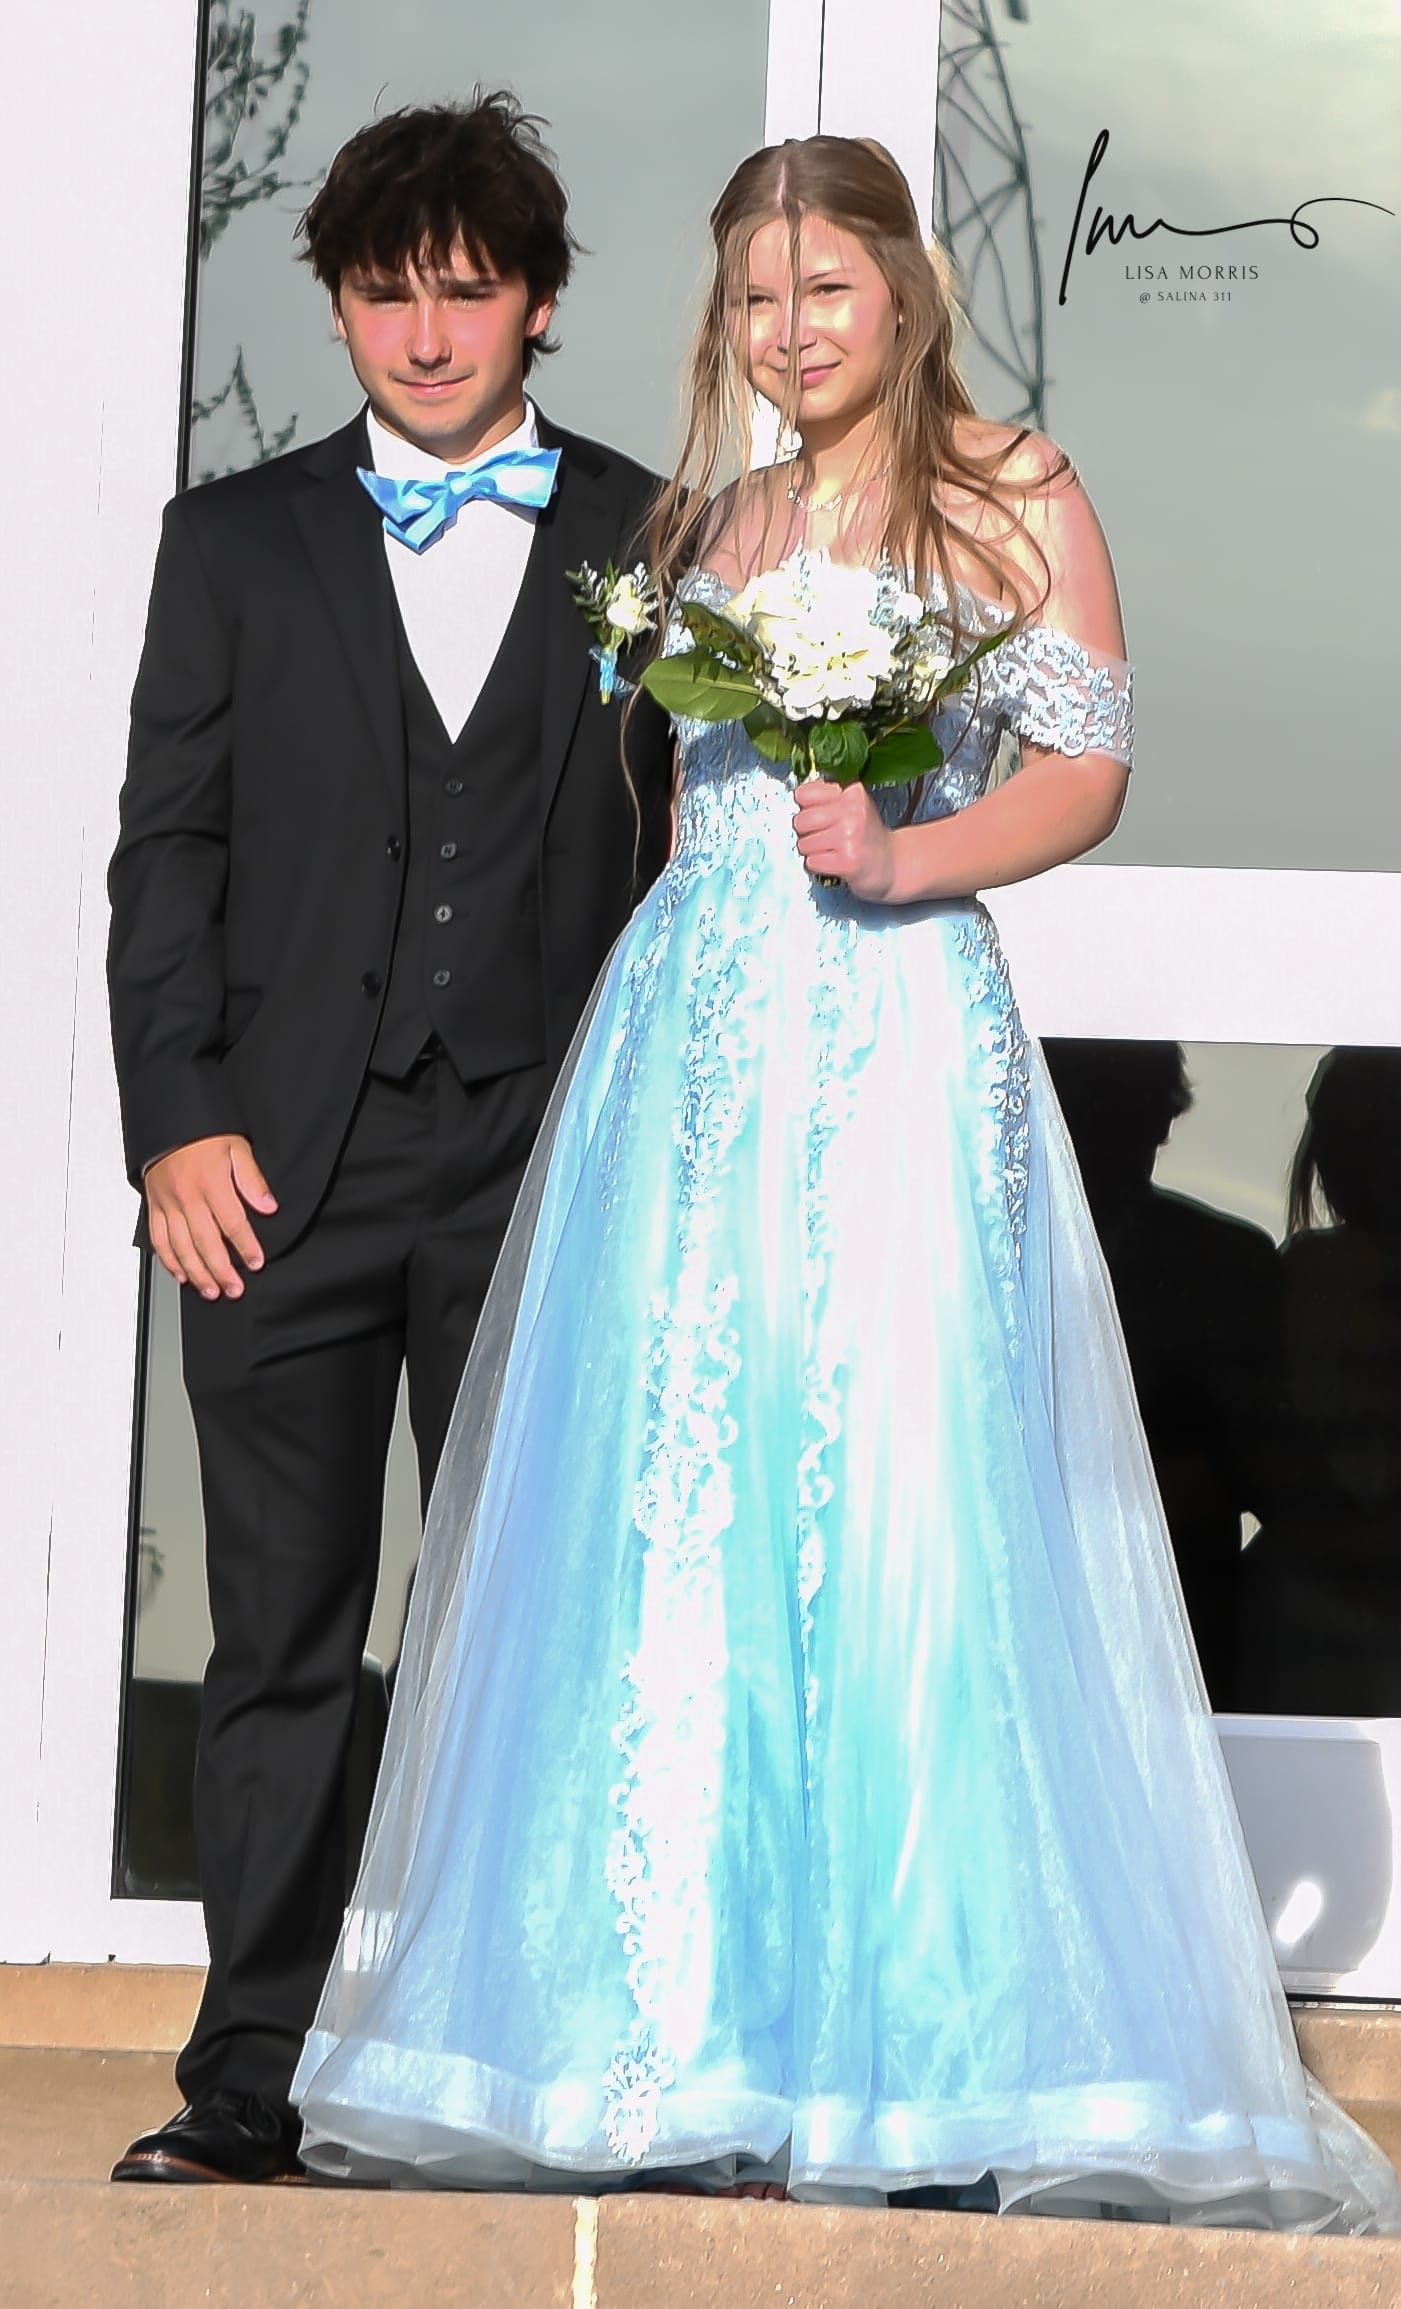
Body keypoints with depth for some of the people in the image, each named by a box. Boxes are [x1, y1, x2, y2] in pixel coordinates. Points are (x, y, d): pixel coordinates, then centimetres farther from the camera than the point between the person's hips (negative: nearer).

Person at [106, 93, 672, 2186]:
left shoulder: (656, 547, 8)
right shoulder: (237, 542, 11)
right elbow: (166, 849, 8)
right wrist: (175, 1123, -3)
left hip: (549, 1163, -1)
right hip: (285, 1163, 1)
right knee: (280, 1639, 2)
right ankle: (252, 2085, 7)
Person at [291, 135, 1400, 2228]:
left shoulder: (1012, 497, 5)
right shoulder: (709, 525, 18)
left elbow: (1087, 775, -2)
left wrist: (903, 856, -17)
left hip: (901, 1036, -4)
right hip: (693, 1036, 5)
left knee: (907, 1512, -9)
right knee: (669, 1517, -1)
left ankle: (941, 2061, -4)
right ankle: (692, 2050, 4)